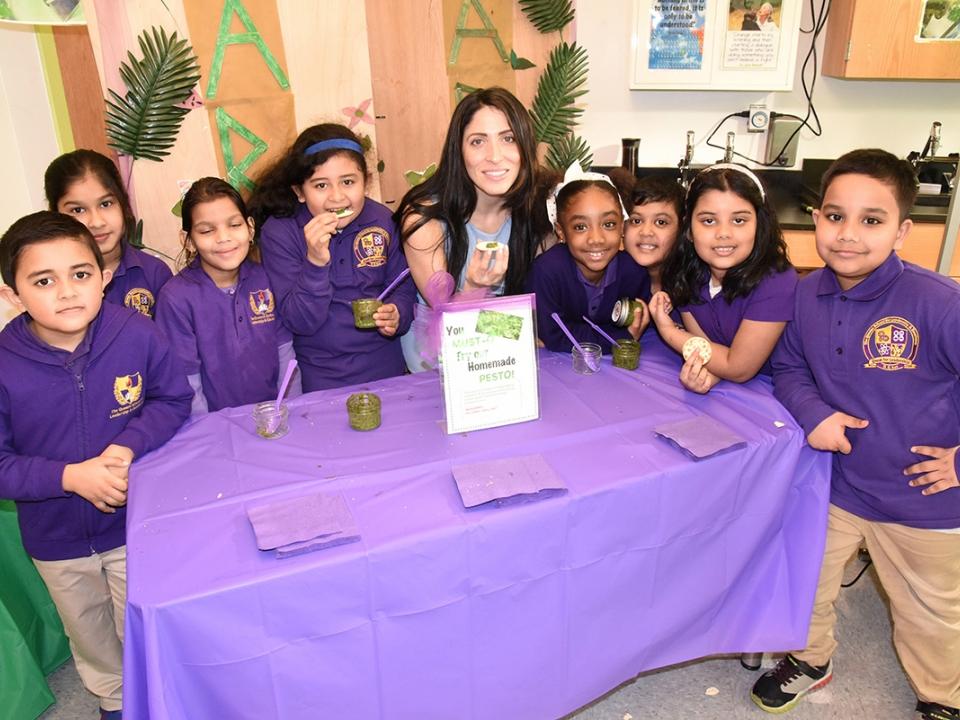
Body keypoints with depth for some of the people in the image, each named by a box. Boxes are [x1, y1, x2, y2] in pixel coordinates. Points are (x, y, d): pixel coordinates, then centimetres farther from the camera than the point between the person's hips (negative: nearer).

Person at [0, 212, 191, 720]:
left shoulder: (137, 335, -23)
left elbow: (174, 399, -9)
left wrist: (128, 444, -25)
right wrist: (70, 476, -29)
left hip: (136, 523, -1)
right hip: (56, 541, 2)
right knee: (91, 639, 28)